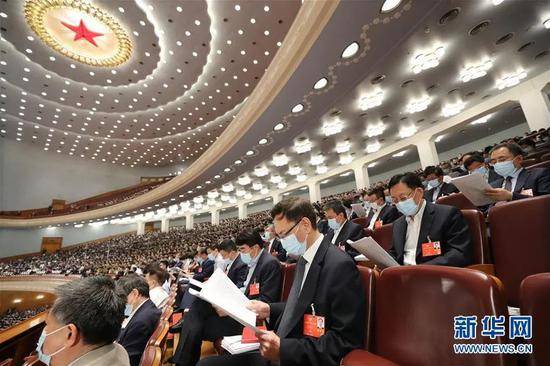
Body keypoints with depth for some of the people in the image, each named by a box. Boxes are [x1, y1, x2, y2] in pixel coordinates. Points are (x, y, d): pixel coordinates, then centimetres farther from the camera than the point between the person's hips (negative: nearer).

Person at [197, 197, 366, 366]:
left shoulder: (340, 265, -20)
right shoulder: (304, 260, 8)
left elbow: (346, 341, -19)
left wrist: (283, 348, -23)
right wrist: (270, 310, 3)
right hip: (280, 352, 7)